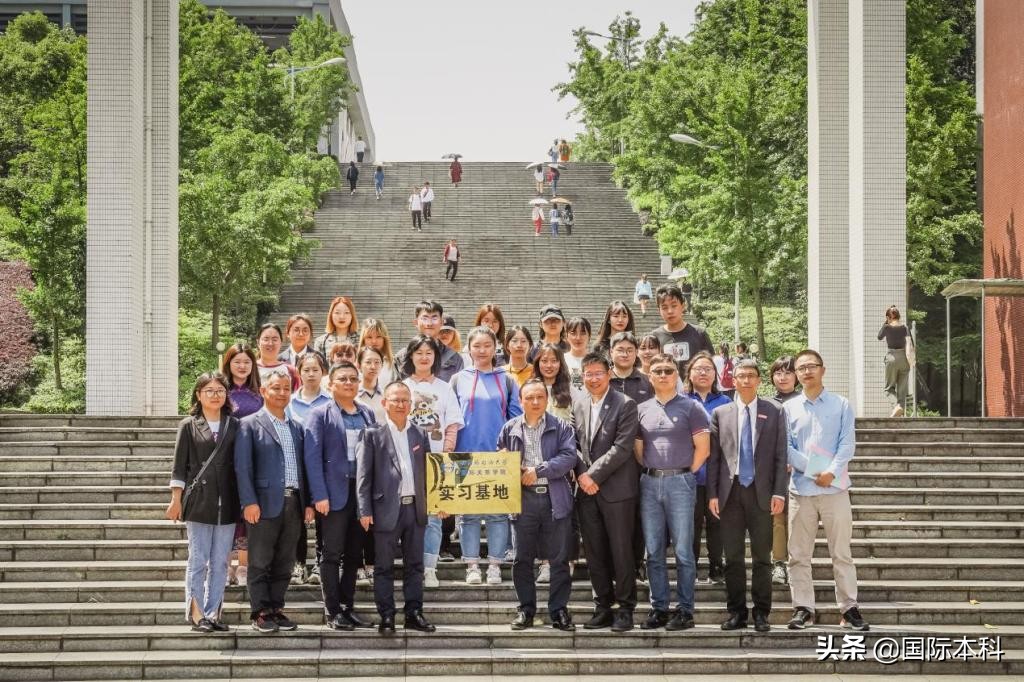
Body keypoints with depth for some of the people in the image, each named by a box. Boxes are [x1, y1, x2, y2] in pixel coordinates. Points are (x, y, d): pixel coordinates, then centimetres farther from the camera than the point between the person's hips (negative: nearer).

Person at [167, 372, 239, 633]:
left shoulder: (234, 426, 9)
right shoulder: (189, 426, 3)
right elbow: (179, 466, 2)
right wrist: (176, 500, -3)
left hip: (226, 503, 3)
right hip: (198, 502, -3)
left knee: (220, 562, 5)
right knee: (198, 560, 0)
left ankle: (213, 613, 10)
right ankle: (196, 613, 5)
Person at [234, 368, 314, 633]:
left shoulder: (296, 428, 17)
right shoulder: (250, 425, 1)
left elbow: (303, 467, 16)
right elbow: (242, 467, -6)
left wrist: (308, 502, 9)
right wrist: (249, 502, -14)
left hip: (293, 504, 5)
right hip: (264, 503, -5)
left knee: (284, 562, 8)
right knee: (260, 562, 0)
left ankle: (276, 609, 16)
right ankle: (260, 613, 5)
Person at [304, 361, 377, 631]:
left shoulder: (367, 414, 13)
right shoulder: (320, 414, -1)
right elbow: (312, 456, -8)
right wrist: (319, 495, -15)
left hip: (361, 493, 5)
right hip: (334, 493, -5)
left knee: (353, 555, 9)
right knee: (332, 555, 1)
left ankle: (347, 608, 17)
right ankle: (333, 611, 6)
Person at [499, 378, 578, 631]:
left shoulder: (561, 428, 4)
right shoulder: (510, 429, 10)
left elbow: (569, 457, -8)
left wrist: (538, 471, -14)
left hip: (555, 499, -1)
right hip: (523, 499, 2)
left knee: (559, 559, 2)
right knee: (522, 559, 5)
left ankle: (559, 610, 9)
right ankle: (525, 610, 14)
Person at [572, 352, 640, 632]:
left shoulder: (625, 404, -6)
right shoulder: (578, 404, 12)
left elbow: (622, 448, -13)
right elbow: (575, 443, 12)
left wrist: (595, 475, -14)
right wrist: (582, 474, -4)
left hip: (616, 489, -5)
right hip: (587, 490, 5)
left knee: (621, 550, -2)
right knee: (594, 552, 8)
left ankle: (626, 607, 6)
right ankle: (603, 606, 16)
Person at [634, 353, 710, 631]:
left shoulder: (690, 408, 1)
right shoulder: (642, 410, 11)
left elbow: (703, 448, -2)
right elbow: (637, 449, 15)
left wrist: (686, 474, -1)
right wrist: (650, 472, 6)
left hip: (680, 482, -4)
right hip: (649, 483, 4)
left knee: (683, 550, -2)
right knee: (654, 551, 5)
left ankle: (685, 610, 1)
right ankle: (658, 608, 11)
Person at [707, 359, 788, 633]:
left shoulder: (774, 412, 5)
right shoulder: (720, 413, 8)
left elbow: (781, 455, 2)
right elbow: (713, 456, 6)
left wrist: (779, 492, -6)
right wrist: (713, 493, -1)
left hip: (761, 492, -1)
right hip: (730, 492, 1)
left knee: (762, 557, 3)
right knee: (733, 557, 4)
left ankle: (761, 613, 9)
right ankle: (736, 612, 11)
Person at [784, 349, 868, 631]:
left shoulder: (841, 405, 6)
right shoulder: (789, 408, 7)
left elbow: (847, 444, -1)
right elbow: (786, 447, 2)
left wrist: (831, 472, -14)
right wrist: (812, 470, -11)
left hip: (835, 488, -1)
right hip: (801, 488, 1)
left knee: (841, 552, 1)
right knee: (799, 554, 3)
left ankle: (849, 608, 5)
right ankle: (803, 608, 9)